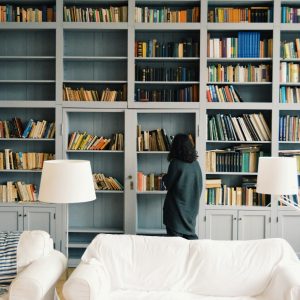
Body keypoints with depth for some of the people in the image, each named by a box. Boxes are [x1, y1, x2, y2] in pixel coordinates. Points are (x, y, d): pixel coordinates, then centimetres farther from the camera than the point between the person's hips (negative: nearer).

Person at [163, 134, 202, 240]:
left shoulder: (175, 163, -15)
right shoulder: (195, 164, 2)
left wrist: (164, 177, 11)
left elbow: (168, 184, -8)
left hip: (177, 207, -5)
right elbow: (200, 186, 9)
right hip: (191, 206, 6)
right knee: (190, 236, 15)